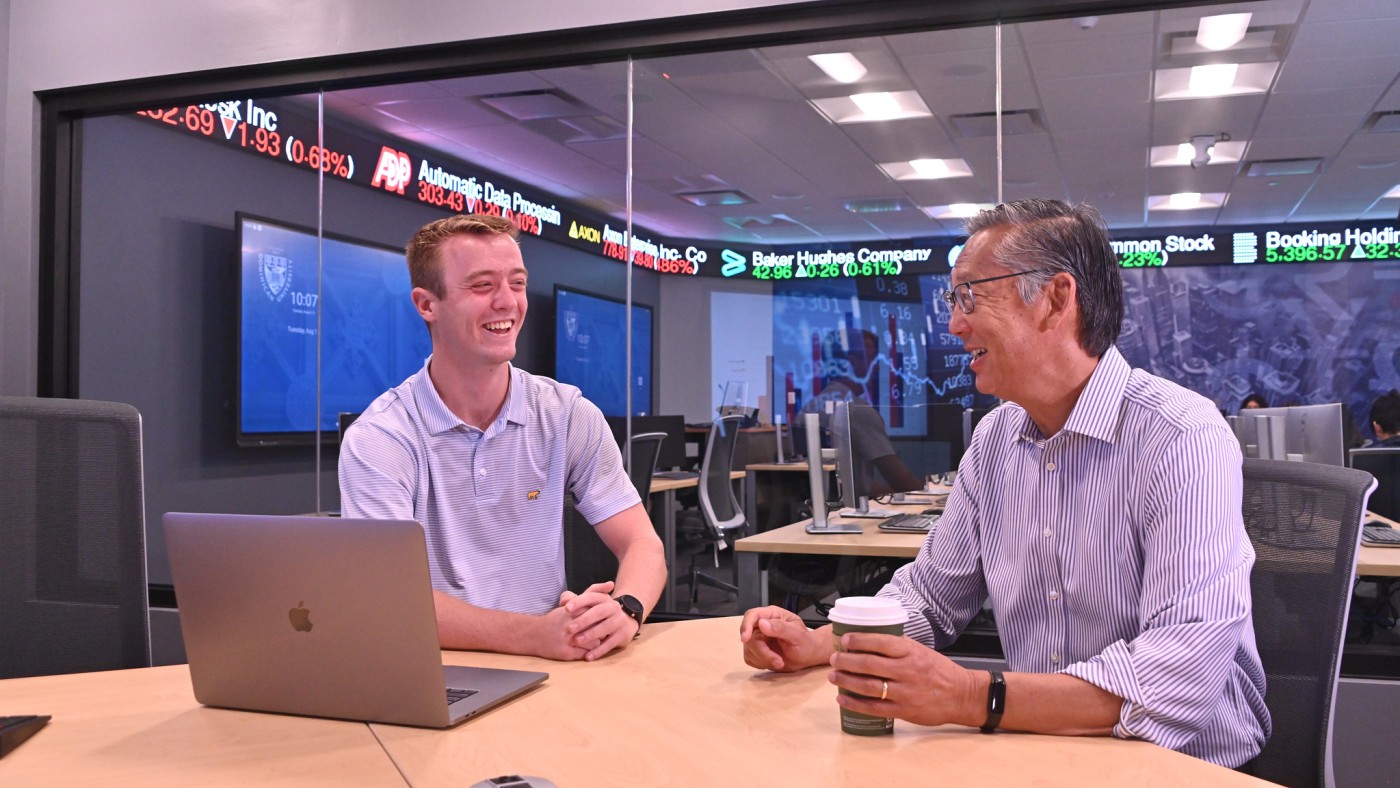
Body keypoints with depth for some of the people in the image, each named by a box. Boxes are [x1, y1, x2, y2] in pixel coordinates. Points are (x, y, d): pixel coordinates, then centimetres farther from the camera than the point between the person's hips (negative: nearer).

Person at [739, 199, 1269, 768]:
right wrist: (818, 644, -3)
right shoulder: (995, 439, 5)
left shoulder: (1183, 440, -18)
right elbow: (931, 592, 13)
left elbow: (1184, 673, -27)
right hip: (1040, 754, 6)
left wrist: (973, 699, -34)